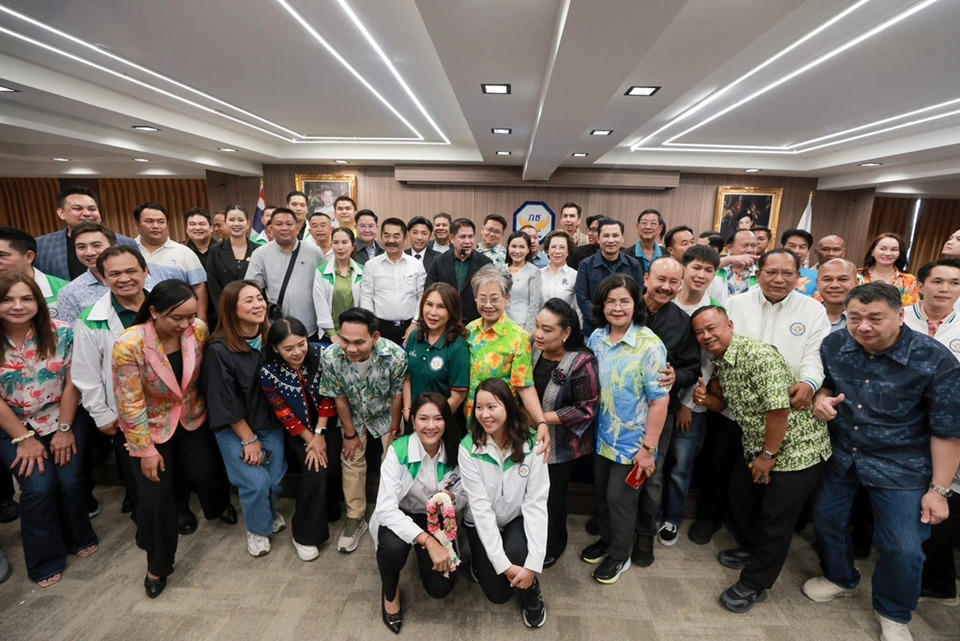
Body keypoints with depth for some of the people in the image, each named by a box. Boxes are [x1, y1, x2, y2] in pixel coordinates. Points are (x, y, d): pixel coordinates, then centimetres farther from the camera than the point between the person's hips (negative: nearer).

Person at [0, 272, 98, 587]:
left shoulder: (62, 333, -12)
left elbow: (71, 383, -8)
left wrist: (65, 429, -8)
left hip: (62, 421, 0)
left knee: (70, 481, -6)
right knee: (38, 487, -9)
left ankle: (80, 538, 24)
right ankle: (45, 561, 14)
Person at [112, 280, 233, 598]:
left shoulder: (199, 329, -18)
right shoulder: (129, 345, -29)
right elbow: (130, 404, -21)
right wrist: (146, 449, -15)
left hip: (192, 418, 3)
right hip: (150, 425, -2)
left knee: (204, 474, 5)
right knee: (156, 496, -3)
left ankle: (219, 509, 44)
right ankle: (158, 564, 24)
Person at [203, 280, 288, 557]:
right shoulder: (219, 350, -20)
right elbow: (225, 403, -15)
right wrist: (248, 438, -9)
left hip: (270, 423, 4)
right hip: (235, 428, -3)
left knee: (276, 479, 3)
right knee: (256, 482, -8)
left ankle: (269, 513, 39)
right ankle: (257, 529, 23)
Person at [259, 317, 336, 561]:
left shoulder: (320, 356, -18)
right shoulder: (269, 373, -19)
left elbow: (328, 397, -9)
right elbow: (284, 414, -11)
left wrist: (320, 434, -13)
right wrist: (310, 440, -12)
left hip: (326, 423, 2)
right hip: (299, 430, -2)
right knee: (315, 472, -17)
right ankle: (305, 534, 2)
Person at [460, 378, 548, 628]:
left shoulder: (531, 444, -22)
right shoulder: (468, 448, -24)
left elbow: (536, 503, -22)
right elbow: (480, 507, -23)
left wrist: (532, 564, -28)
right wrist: (503, 564, -26)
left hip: (517, 520, 0)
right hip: (482, 524, 0)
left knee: (517, 552, -30)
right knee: (498, 593, -6)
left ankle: (532, 592, 5)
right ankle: (482, 562, 28)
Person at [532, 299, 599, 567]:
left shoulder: (581, 362, -22)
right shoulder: (531, 349, -6)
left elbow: (586, 409, -20)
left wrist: (544, 417, -23)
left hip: (561, 448, -4)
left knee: (552, 499, 14)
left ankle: (553, 547, 42)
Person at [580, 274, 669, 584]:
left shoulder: (649, 344, -19)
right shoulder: (596, 338, -3)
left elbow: (660, 399, -18)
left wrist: (648, 447, -18)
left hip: (630, 441, -5)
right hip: (600, 436, 5)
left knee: (620, 498, 11)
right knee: (602, 494, 21)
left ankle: (619, 555, 36)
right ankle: (606, 539, 46)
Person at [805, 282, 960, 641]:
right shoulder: (834, 345, -11)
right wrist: (821, 399, -15)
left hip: (901, 467, -3)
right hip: (839, 454, 4)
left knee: (903, 549, 2)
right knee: (826, 519, 16)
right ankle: (841, 579, 46)